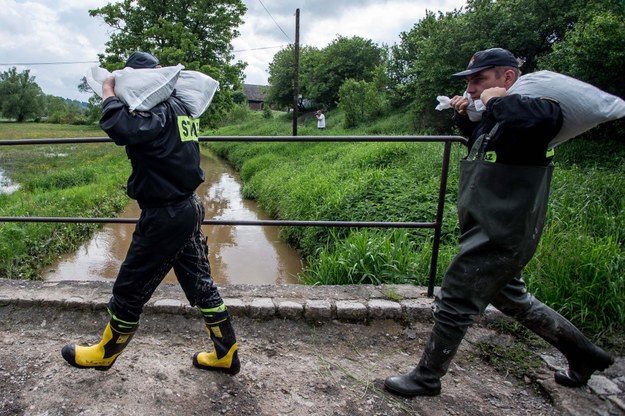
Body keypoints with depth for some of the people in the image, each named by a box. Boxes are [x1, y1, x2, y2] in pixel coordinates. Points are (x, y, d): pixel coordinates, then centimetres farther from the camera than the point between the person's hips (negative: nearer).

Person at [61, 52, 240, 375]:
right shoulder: (180, 106, 11)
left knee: (130, 288, 11)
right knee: (200, 283, 15)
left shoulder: (160, 111, -17)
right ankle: (226, 355, 25)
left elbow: (122, 127, -36)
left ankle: (105, 353, 35)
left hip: (165, 216, -9)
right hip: (188, 207, 9)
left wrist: (109, 95, -16)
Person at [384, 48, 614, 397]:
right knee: (512, 299, 26)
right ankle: (585, 354, 44)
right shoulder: (499, 118, 12)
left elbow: (545, 118, -41)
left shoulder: (533, 105, -16)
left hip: (499, 238, -11)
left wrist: (497, 101, -23)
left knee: (453, 307, 1)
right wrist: (465, 117, 12)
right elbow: (481, 139, 32)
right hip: (496, 234, 11)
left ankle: (427, 379, 21)